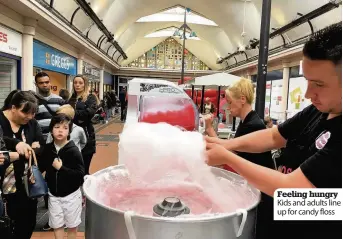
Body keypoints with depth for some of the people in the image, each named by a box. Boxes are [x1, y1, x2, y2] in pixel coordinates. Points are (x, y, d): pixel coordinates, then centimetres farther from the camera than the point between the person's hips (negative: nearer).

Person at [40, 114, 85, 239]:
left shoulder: (73, 150, -18)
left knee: (72, 225, 14)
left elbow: (80, 173, -21)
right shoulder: (47, 149, -6)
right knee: (56, 225, 17)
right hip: (53, 194, 4)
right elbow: (41, 168, 8)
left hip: (71, 194, -3)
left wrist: (61, 168, -24)